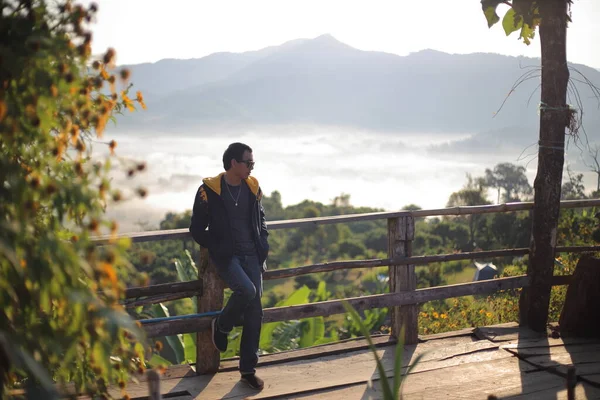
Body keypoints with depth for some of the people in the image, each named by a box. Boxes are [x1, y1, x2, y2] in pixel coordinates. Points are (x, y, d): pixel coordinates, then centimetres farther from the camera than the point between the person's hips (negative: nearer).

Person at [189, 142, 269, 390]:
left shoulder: (253, 187, 7)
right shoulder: (209, 191, -8)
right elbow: (197, 230, -2)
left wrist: (263, 244, 8)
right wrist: (218, 249, -12)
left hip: (251, 255, 5)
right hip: (226, 256, -5)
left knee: (255, 311, 0)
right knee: (247, 290, -30)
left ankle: (248, 369, 11)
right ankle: (222, 326, 2)